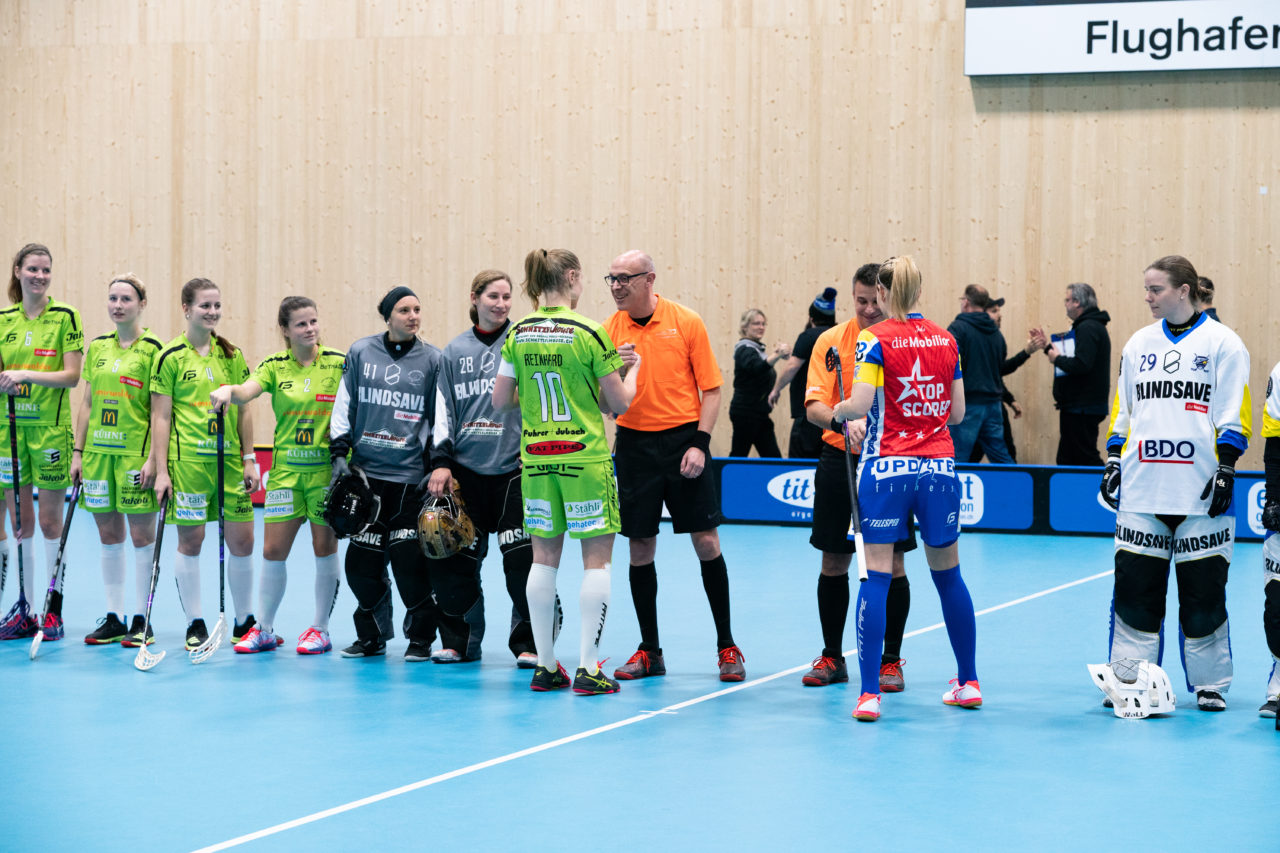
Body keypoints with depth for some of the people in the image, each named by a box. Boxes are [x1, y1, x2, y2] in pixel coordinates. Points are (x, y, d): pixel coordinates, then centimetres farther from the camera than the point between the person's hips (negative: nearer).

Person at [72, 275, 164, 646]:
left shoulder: (152, 349, -5)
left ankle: (141, 620, 6)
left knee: (141, 535, -1)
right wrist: (78, 452, 10)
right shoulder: (98, 347, 11)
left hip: (136, 452, -5)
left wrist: (153, 458, -14)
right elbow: (86, 403, 14)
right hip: (99, 451, 5)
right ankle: (113, 619, 15)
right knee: (108, 535, 9)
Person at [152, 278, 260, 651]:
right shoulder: (170, 357, -2)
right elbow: (161, 417, -2)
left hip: (229, 460, 4)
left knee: (242, 539, 3)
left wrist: (249, 459, 8)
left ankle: (244, 621, 17)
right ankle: (195, 624, 12)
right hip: (187, 460, -4)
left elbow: (243, 411, 13)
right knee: (190, 540, 1)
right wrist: (161, 470, -7)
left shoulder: (232, 355, 10)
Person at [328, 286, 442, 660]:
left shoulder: (432, 359, 3)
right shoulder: (360, 352, 6)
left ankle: (421, 636, 9)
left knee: (408, 558, -7)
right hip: (366, 471, 2)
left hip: (411, 475, -2)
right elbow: (344, 405, 9)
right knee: (362, 560, 2)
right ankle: (372, 636, 19)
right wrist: (339, 453, 2)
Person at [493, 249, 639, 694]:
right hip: (585, 457, -5)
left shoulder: (519, 334, 2)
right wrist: (631, 369, 13)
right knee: (597, 558, 2)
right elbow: (619, 403, -6)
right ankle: (588, 669, -1)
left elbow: (500, 401, 6)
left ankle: (546, 666, 14)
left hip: (535, 457, 5)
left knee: (544, 557, 11)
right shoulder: (590, 333, -11)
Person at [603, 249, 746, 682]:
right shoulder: (610, 330, 3)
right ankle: (649, 651, 15)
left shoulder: (686, 322, -3)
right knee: (640, 548, 4)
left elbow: (711, 389, -2)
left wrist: (699, 443, -10)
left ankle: (727, 646, 10)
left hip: (682, 439, -2)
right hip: (635, 444, 2)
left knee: (706, 541, -1)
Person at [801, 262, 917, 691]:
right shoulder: (831, 341, 0)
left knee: (892, 565, 0)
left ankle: (891, 661, 12)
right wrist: (845, 422, -29)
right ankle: (832, 657, 21)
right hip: (840, 459, 1)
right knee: (833, 563, 7)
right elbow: (814, 406, -9)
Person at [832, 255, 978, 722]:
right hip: (939, 466, 4)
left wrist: (839, 410, 5)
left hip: (887, 467, -4)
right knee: (948, 574, 15)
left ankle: (869, 693, -7)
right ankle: (968, 683, 24)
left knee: (875, 576, -2)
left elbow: (859, 404, -16)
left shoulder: (874, 339, -7)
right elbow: (957, 411, 11)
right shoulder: (946, 340, 7)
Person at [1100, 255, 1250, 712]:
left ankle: (1209, 685, 13)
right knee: (1134, 588, 0)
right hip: (1141, 490, 4)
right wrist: (1113, 461, 12)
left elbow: (1234, 417, -2)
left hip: (1201, 492, -4)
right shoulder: (1139, 343, 13)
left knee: (1203, 593, 0)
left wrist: (1226, 469, -9)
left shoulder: (1223, 343, 0)